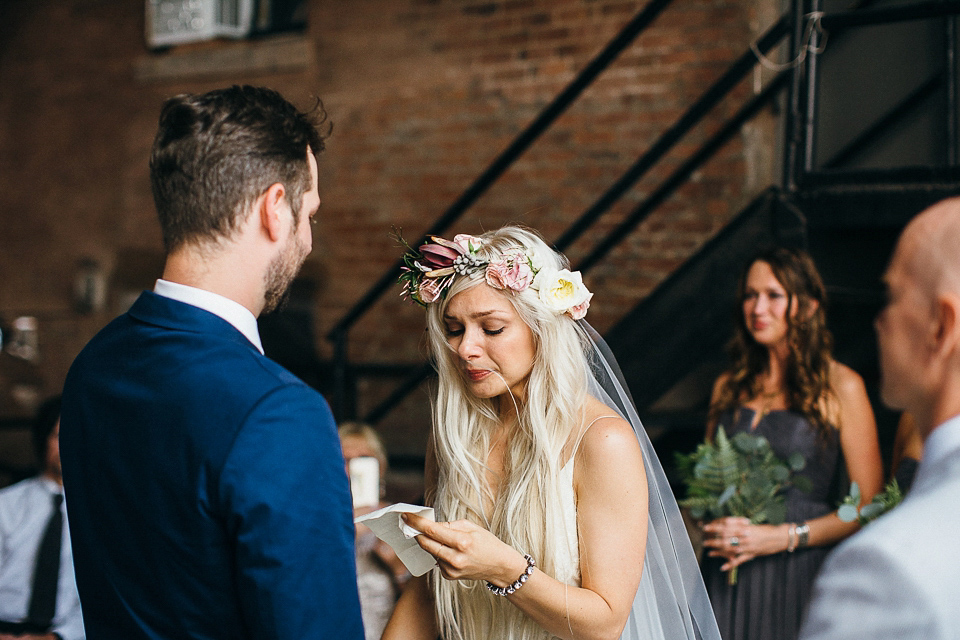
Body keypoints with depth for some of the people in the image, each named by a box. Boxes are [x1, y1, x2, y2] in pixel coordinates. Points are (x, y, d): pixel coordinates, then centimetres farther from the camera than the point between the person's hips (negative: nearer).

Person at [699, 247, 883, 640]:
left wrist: (784, 537, -13)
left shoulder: (841, 386, -3)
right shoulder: (728, 387, 11)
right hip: (728, 578, 4)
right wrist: (713, 527, -1)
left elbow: (868, 506, -5)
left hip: (801, 576, -3)